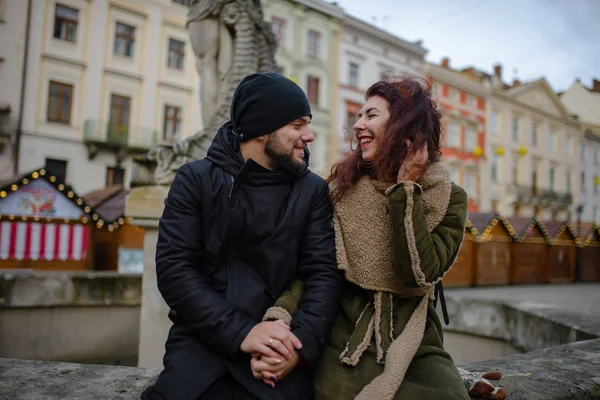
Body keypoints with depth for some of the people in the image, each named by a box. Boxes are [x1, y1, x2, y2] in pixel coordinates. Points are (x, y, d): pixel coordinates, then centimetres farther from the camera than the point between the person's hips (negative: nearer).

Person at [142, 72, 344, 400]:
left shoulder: (313, 191, 5)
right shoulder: (195, 180, 1)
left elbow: (324, 273, -2)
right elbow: (173, 268, -7)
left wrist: (303, 342, -19)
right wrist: (240, 331, -18)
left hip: (277, 347, 1)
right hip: (201, 341, 0)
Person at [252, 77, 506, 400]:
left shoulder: (449, 199, -2)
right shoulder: (342, 190, 1)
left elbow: (419, 274, -17)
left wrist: (406, 188, -15)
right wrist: (279, 316, -24)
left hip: (414, 347, 0)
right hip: (345, 344, 1)